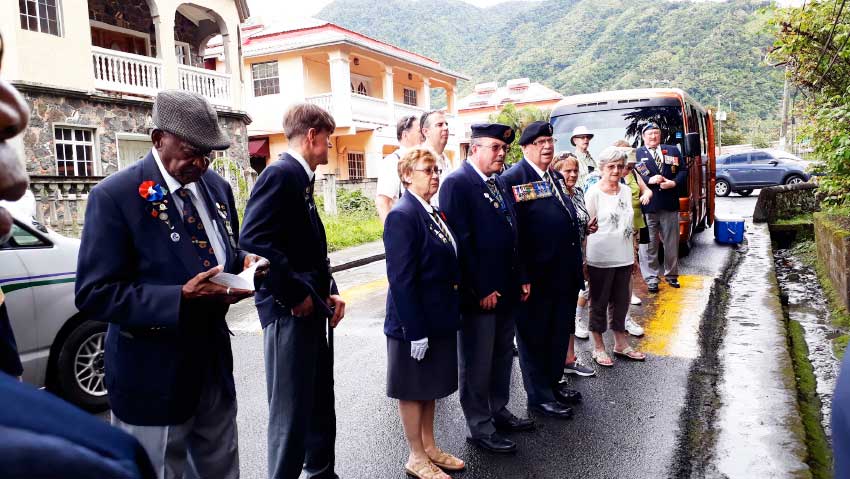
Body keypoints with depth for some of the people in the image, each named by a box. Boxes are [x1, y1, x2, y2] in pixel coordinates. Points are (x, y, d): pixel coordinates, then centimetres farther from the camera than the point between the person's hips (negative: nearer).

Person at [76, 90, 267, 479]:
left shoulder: (217, 187, 5)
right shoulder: (115, 195, -14)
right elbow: (94, 294, -18)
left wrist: (243, 264, -5)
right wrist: (181, 298, -28)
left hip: (215, 363, 6)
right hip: (154, 376, -6)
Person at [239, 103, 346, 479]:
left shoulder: (302, 178, 15)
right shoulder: (280, 174, -15)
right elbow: (254, 242, -25)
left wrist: (329, 293, 6)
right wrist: (295, 296, -19)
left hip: (312, 309, 10)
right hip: (290, 312, -10)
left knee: (321, 405, 20)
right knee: (291, 411, 1)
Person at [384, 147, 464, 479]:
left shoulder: (435, 213, 8)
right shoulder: (402, 216, -18)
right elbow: (402, 279, -21)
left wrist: (451, 313, 13)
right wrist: (415, 330, -21)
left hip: (440, 317, 8)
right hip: (415, 320, -8)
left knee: (432, 386, 20)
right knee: (413, 389, 9)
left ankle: (430, 447, 36)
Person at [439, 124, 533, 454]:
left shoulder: (499, 182, 13)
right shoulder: (457, 183, -13)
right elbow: (460, 241, -18)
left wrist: (522, 278, 13)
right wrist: (480, 290, -18)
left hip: (506, 290, 8)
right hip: (479, 293, -8)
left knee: (503, 356, 19)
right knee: (478, 363, 5)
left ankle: (499, 412, 36)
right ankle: (480, 429, 19)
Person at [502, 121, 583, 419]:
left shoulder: (555, 178, 14)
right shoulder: (513, 178, -13)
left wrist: (576, 268, 18)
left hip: (564, 275, 9)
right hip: (536, 276, -8)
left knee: (560, 332, 19)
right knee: (535, 335, 7)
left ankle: (553, 383, 37)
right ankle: (539, 397, 21)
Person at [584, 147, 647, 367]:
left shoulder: (626, 191, 8)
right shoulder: (594, 193, -9)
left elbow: (630, 225, 16)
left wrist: (633, 254, 16)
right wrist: (584, 260, -11)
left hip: (623, 257, 6)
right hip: (600, 258, -6)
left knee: (621, 301, 15)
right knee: (599, 303, 7)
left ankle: (621, 344, 30)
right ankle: (598, 347, 19)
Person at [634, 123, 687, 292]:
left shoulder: (673, 151, 14)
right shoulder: (636, 154, 3)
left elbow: (683, 170, 11)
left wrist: (674, 182, -7)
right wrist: (649, 180, -17)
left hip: (670, 204, 3)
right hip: (647, 206, -3)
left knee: (672, 242, 11)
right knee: (649, 244, -1)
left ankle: (671, 274, 25)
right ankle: (651, 278, 7)